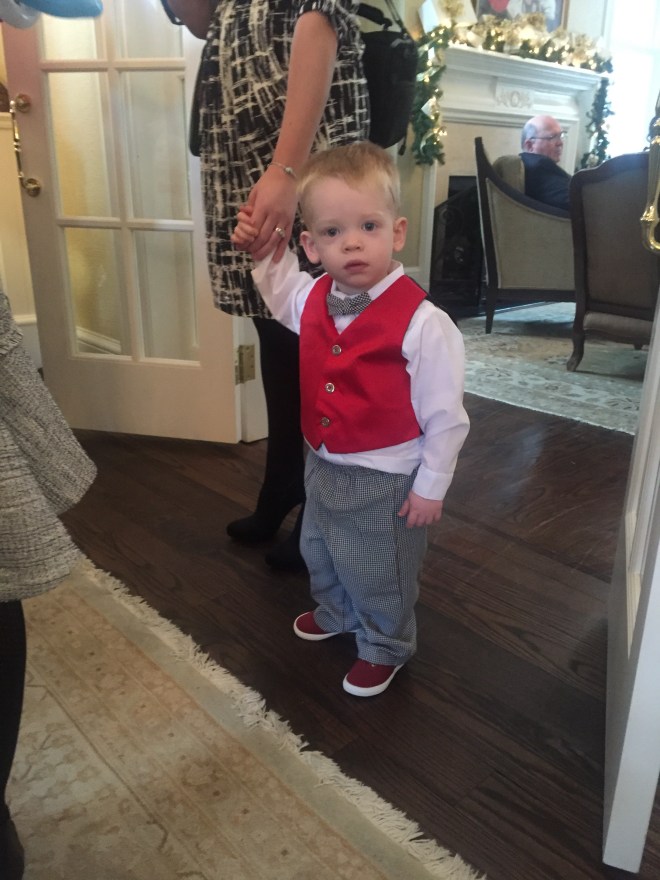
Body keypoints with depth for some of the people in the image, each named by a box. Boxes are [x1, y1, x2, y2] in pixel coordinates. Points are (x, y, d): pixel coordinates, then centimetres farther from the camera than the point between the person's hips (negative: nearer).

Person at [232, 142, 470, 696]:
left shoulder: (423, 323, -27)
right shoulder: (313, 299, -6)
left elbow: (445, 415, -20)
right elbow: (282, 291, 20)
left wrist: (431, 486, -14)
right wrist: (264, 253, 2)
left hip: (385, 481, -7)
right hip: (324, 466, 7)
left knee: (380, 574, 16)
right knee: (319, 553, 29)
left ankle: (385, 647, 45)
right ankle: (337, 614, 59)